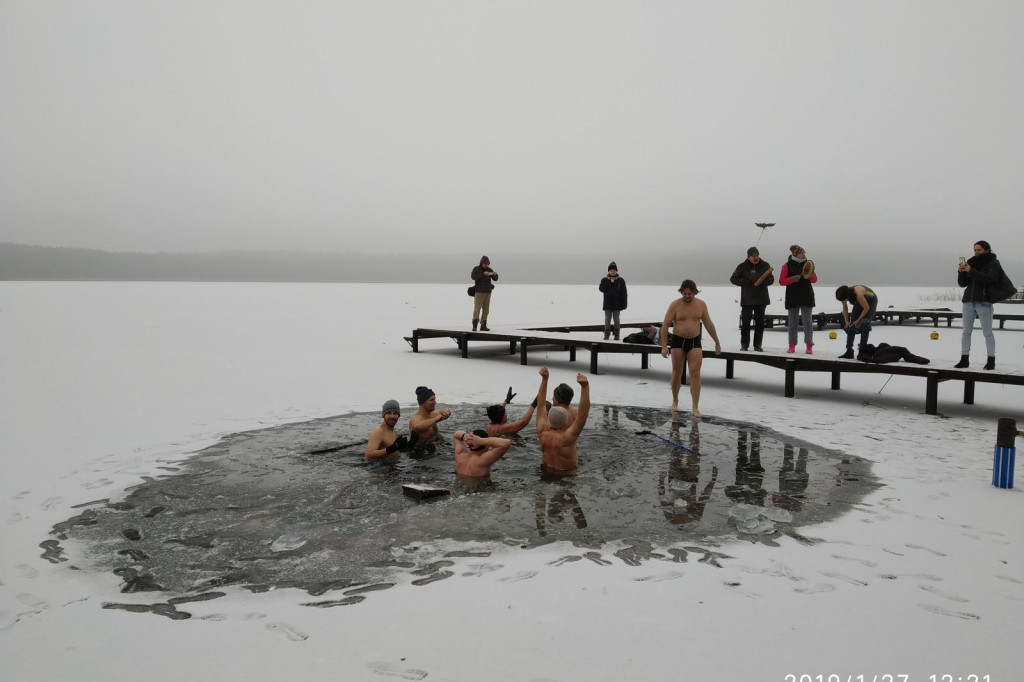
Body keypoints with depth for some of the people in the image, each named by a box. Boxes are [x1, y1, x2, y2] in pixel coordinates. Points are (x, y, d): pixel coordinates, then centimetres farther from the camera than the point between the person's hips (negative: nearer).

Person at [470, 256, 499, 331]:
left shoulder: (489, 270, 9)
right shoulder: (476, 269, -4)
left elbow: (495, 279, 3)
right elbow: (473, 277, -22)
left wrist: (495, 274, -20)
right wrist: (483, 274, -33)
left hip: (488, 292, 5)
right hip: (479, 292, -5)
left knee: (486, 309, 2)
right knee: (477, 308, -11)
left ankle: (483, 326, 5)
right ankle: (474, 325, -12)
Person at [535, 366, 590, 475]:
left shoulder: (542, 433, -17)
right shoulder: (566, 438, -31)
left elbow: (541, 405, -8)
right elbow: (583, 414, -36)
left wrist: (544, 379, -9)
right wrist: (585, 386, -42)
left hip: (547, 471, 6)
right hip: (568, 474, -6)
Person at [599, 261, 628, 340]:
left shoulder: (620, 280, 0)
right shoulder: (604, 280, 3)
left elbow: (623, 293, -1)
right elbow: (601, 289, -11)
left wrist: (623, 304, -6)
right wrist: (610, 282, -16)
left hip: (617, 304, -1)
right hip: (607, 303, 1)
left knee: (616, 319, 4)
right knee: (607, 319, 4)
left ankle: (616, 334, 10)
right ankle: (607, 334, 9)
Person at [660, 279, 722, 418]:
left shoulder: (701, 305, 1)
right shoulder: (675, 305, -8)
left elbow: (709, 324, 10)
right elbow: (665, 325, -9)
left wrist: (717, 342, 10)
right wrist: (664, 346, -14)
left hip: (695, 342, 1)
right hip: (678, 341, -1)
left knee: (695, 374, -8)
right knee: (677, 372, 8)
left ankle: (695, 408, -8)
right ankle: (675, 401, 29)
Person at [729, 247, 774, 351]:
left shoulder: (765, 266, 3)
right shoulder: (742, 267, 0)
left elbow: (771, 279, 1)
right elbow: (733, 279, 0)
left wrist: (762, 282, -21)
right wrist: (745, 282, -16)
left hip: (761, 299, 2)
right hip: (747, 299, -1)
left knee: (760, 323, 5)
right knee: (745, 322, -1)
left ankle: (757, 345, 13)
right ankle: (744, 344, 9)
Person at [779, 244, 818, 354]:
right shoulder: (787, 266, -1)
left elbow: (814, 280, 5)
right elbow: (781, 281, -3)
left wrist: (811, 273, -16)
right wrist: (792, 279, -19)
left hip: (806, 297, 1)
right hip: (792, 298, -1)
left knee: (807, 321, -3)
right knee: (793, 322, 6)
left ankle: (809, 346, -3)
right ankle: (792, 346, 12)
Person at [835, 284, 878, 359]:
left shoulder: (858, 294, -42)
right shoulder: (844, 294, -24)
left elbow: (866, 308, -28)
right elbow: (845, 308, -6)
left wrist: (858, 320, -22)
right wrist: (847, 321, -12)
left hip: (870, 301, -6)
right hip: (859, 302, 6)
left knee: (864, 325, -18)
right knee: (851, 325, -3)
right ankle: (849, 351, 0)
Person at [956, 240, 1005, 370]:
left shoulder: (993, 263, 0)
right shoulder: (972, 262, 13)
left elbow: (989, 279, -18)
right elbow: (962, 283, 11)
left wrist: (971, 271, -22)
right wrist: (961, 272, -7)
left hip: (984, 302, -5)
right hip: (968, 301, 5)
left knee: (987, 332, -2)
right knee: (966, 331, 3)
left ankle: (991, 360, 3)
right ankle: (964, 359, 6)